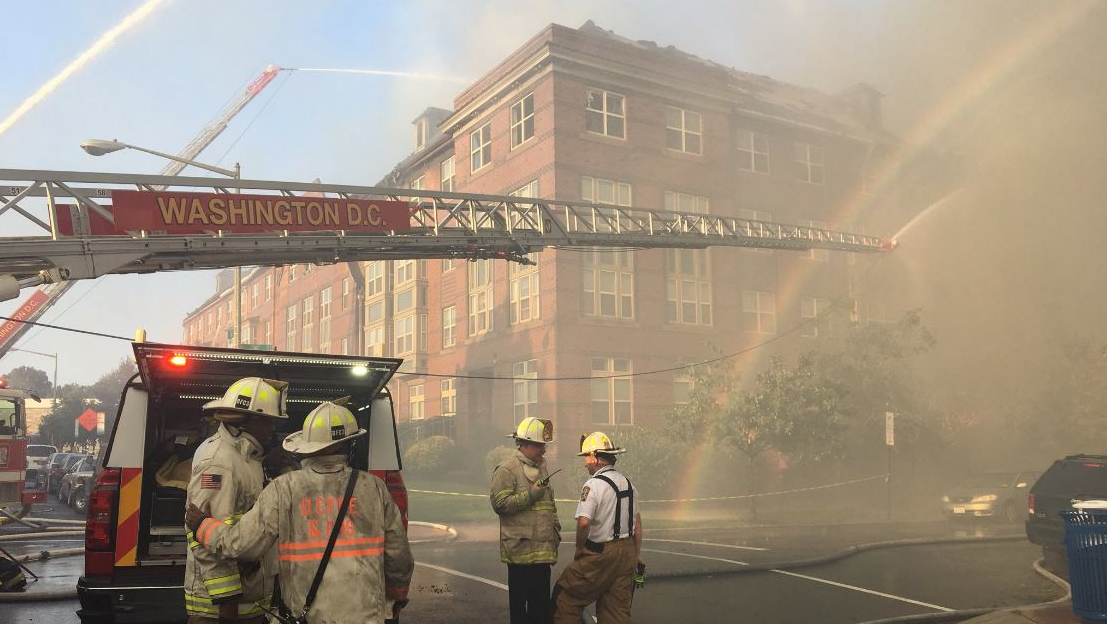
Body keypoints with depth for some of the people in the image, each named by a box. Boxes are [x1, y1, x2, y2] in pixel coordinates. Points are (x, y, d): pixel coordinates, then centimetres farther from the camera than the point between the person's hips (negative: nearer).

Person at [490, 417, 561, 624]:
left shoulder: (541, 467, 17)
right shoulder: (507, 470, -9)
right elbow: (500, 503, -18)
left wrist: (556, 528, 19)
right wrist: (531, 494, -18)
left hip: (543, 550, 7)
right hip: (520, 548, -7)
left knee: (542, 599, 12)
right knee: (519, 599, 1)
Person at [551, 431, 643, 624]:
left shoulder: (593, 485, -16)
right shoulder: (627, 483, 10)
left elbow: (584, 522, -25)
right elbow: (637, 522, 16)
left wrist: (579, 548, -8)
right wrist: (637, 554, 23)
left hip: (600, 554, -8)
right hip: (627, 552, 8)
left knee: (567, 597, 7)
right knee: (618, 608, 12)